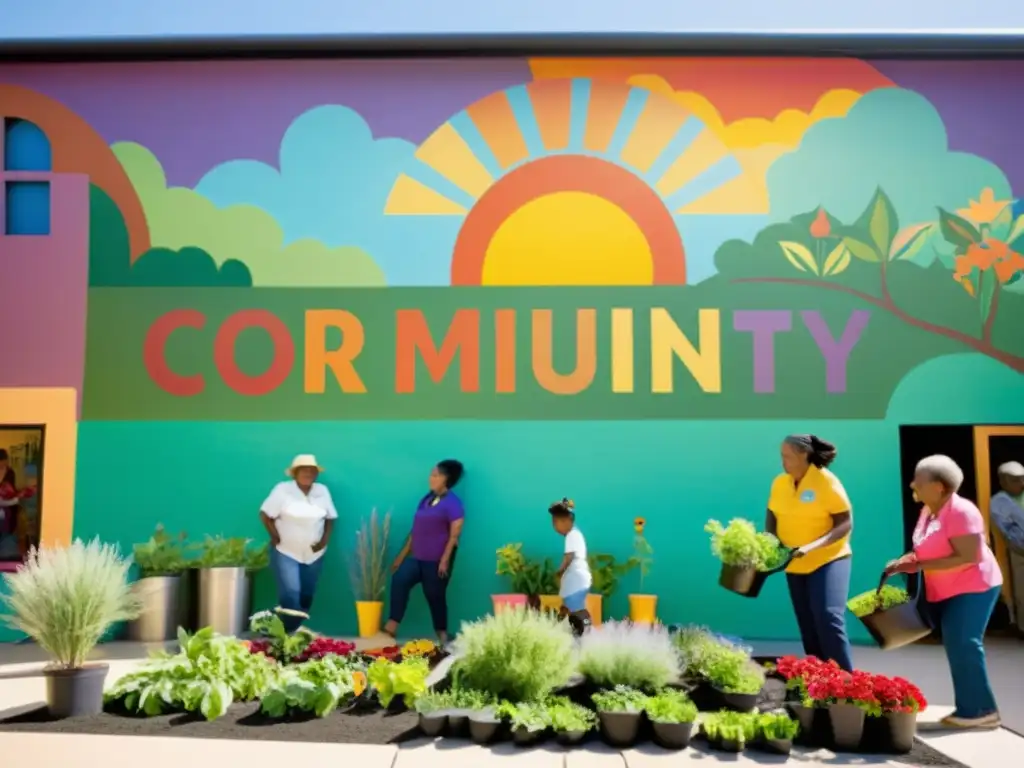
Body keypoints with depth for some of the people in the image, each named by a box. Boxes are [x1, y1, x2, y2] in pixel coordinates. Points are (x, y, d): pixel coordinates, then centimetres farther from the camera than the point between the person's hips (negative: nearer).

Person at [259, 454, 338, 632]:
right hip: (286, 552, -4)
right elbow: (265, 515, -7)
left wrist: (325, 540, -3)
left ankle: (295, 630, 21)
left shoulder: (323, 491, 2)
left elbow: (330, 518, 9)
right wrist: (276, 538, -9)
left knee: (306, 595, 7)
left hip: (314, 554, 4)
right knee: (290, 592, -15)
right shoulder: (283, 490, -9)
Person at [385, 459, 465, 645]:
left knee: (435, 595, 1)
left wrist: (445, 560, -19)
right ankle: (391, 627, -15)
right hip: (417, 557, 6)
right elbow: (415, 530, 17)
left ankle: (442, 637, 16)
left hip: (437, 559, -6)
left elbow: (455, 534, -12)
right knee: (399, 580, -13)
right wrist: (402, 555, 15)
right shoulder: (426, 500, 15)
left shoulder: (453, 503, -7)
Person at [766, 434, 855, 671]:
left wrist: (814, 545, -28)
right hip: (795, 565, 6)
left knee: (828, 618, -18)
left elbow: (845, 523, -16)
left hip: (828, 560, -5)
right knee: (808, 627, 10)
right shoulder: (779, 483, 0)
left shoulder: (826, 482, -15)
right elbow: (772, 516, 10)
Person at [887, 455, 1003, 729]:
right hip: (944, 591, 9)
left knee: (963, 646, -12)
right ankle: (973, 708, 20)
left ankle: (979, 710, -3)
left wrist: (919, 566, -27)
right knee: (958, 647, 12)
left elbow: (967, 558, -27)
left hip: (973, 587, -9)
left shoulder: (961, 512, -22)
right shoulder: (928, 511, 6)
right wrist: (904, 562, -3)